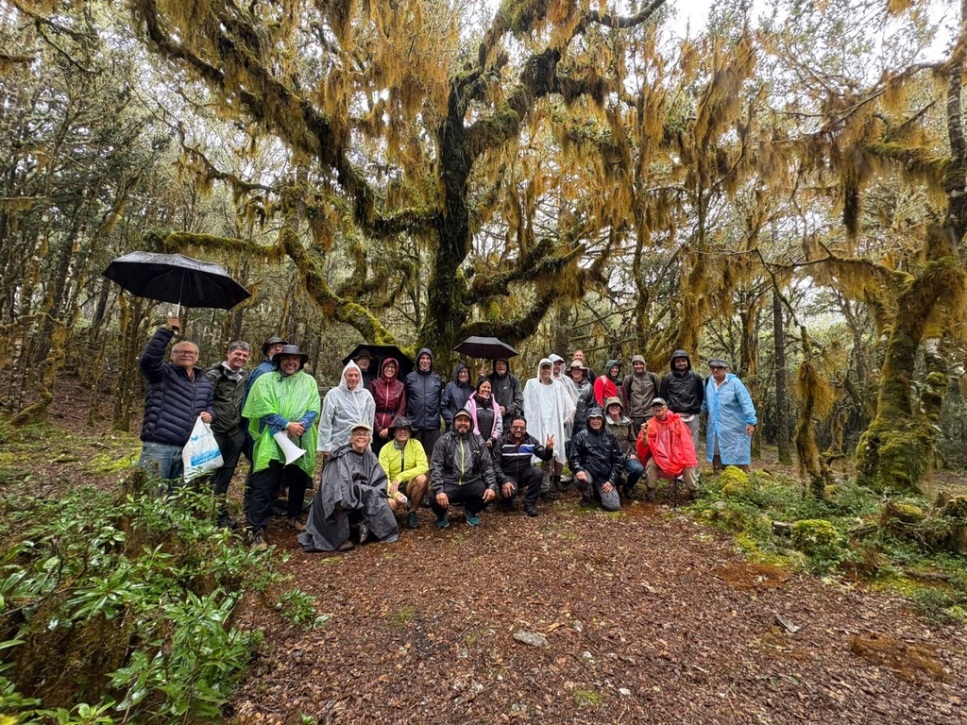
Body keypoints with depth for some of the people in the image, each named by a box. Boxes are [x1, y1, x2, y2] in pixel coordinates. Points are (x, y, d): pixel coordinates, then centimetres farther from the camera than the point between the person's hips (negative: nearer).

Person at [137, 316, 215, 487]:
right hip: (158, 447, -5)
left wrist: (209, 414, 2)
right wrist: (166, 332, -25)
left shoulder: (205, 384, 17)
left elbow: (210, 405, 27)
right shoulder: (163, 374, 0)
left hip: (187, 449, 5)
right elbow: (148, 359, -20)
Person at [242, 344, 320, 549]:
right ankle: (256, 530, 4)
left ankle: (294, 517, 35)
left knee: (299, 482, 15)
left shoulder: (309, 381, 7)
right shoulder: (266, 380, 0)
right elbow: (264, 410, -10)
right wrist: (287, 425, -19)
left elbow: (314, 409, -1)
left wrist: (301, 425, -19)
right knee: (263, 487, -4)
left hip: (301, 442, 3)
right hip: (272, 442, -3)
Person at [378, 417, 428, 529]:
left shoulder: (415, 444, -7)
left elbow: (424, 467, -18)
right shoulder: (386, 449, -8)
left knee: (422, 478, -31)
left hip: (410, 486, 1)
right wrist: (395, 494, -30)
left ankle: (412, 512, -7)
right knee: (389, 504, -33)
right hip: (392, 488, -1)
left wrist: (400, 477, -26)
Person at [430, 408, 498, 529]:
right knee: (436, 499, -31)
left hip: (472, 483, 2)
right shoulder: (444, 441, -2)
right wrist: (439, 490, -24)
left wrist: (492, 486, -14)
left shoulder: (478, 441, 5)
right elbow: (436, 467, -9)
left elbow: (487, 465, 3)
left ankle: (471, 510, 13)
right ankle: (443, 514, 10)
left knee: (490, 494, -23)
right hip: (449, 483, -2)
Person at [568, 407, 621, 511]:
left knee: (613, 506, -16)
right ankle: (587, 495, 2)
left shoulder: (610, 436, 7)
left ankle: (599, 492, 21)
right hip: (588, 472, -2)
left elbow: (617, 459, 8)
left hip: (606, 476, 2)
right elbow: (574, 457, -2)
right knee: (580, 480, -37)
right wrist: (579, 470, -24)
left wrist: (612, 480, -2)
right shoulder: (581, 436, 0)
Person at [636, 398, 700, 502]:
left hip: (677, 455, 1)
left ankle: (693, 491, -1)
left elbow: (686, 442, 0)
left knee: (690, 464, -24)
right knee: (651, 464, -29)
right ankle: (650, 491, -10)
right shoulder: (650, 424, -2)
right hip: (659, 456, -1)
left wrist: (690, 458, -13)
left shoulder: (676, 421, 1)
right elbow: (644, 446, -8)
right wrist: (644, 435, -28)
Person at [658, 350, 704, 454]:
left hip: (692, 416, 1)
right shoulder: (667, 378, 4)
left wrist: (697, 408, 13)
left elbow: (701, 395, 17)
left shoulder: (696, 377, 7)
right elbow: (662, 396, 11)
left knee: (693, 445, 6)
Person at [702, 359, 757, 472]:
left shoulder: (734, 382, -10)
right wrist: (705, 414, 24)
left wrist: (751, 421, -20)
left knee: (738, 457, 0)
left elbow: (746, 402, -15)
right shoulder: (708, 383, 5)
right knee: (717, 462, 14)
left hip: (734, 429, -5)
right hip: (715, 430, 5)